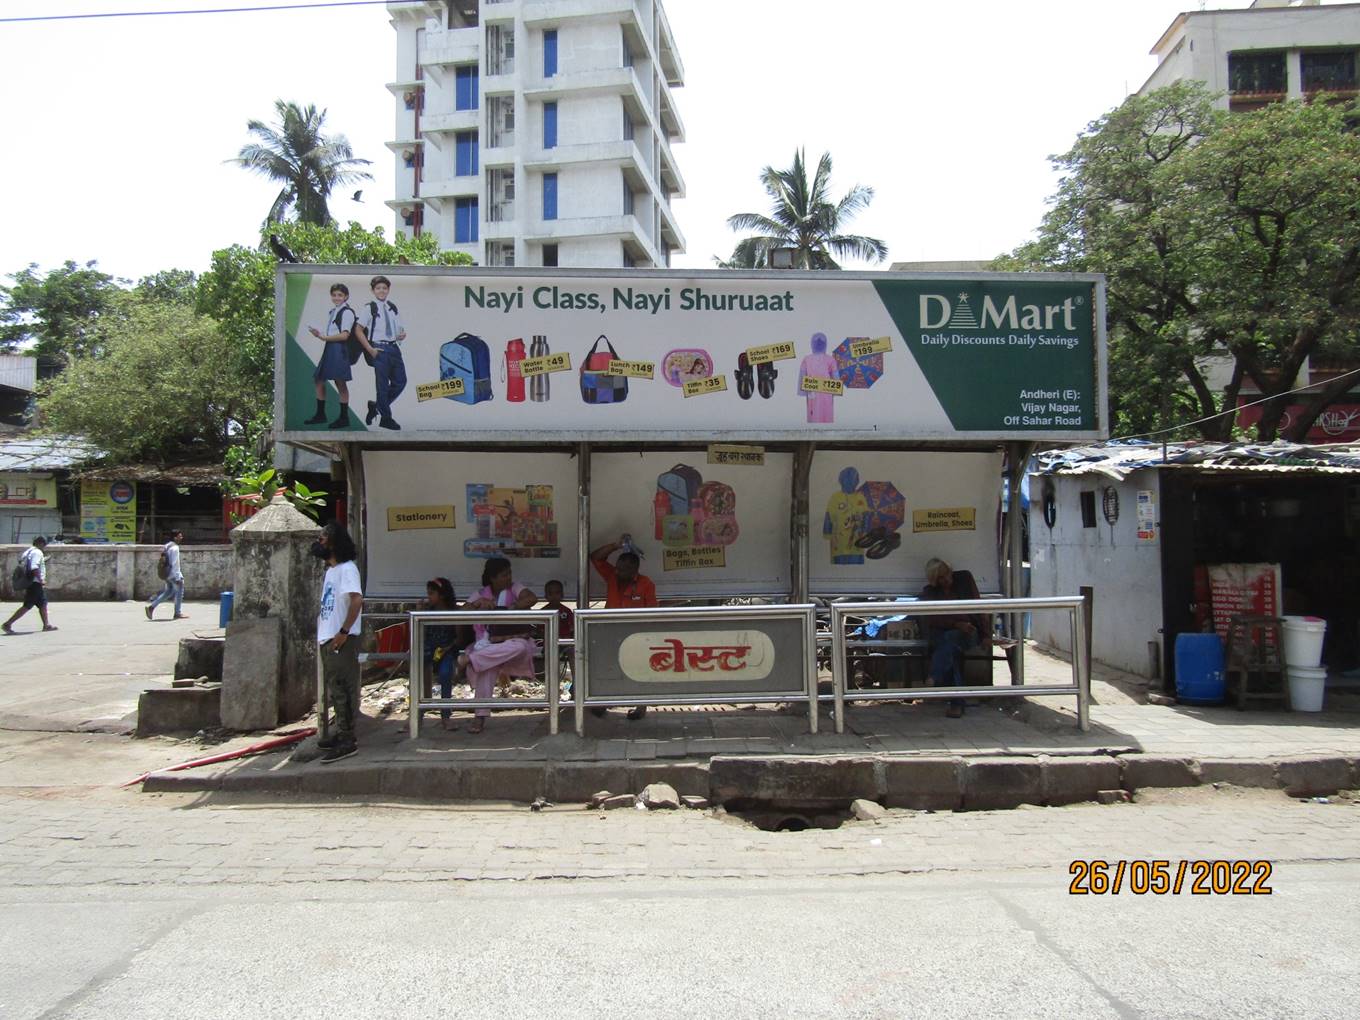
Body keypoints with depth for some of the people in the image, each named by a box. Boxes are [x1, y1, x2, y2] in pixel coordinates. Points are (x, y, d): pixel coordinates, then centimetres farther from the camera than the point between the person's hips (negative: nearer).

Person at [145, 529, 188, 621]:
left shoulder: (167, 546, 12)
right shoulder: (174, 548, -18)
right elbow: (175, 564, -22)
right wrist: (177, 577, -20)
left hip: (167, 574, 9)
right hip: (173, 574, -9)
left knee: (168, 592, 19)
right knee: (179, 592, 5)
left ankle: (151, 606, 12)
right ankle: (178, 613, 13)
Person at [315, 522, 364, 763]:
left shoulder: (347, 569, -13)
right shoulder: (331, 570, 17)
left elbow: (357, 600, -26)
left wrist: (343, 631, -26)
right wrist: (322, 627, 15)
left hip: (341, 640, -10)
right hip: (328, 638, 10)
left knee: (342, 689, -7)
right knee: (334, 689, 16)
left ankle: (347, 741, -4)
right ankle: (341, 733, 26)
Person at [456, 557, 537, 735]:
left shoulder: (514, 589, 1)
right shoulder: (481, 594, 7)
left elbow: (533, 598, -18)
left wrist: (510, 608, -22)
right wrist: (479, 603, -15)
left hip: (512, 641, -1)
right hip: (488, 644, 1)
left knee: (520, 646, -38)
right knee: (485, 669, -30)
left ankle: (469, 659, -30)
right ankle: (481, 717, -21)